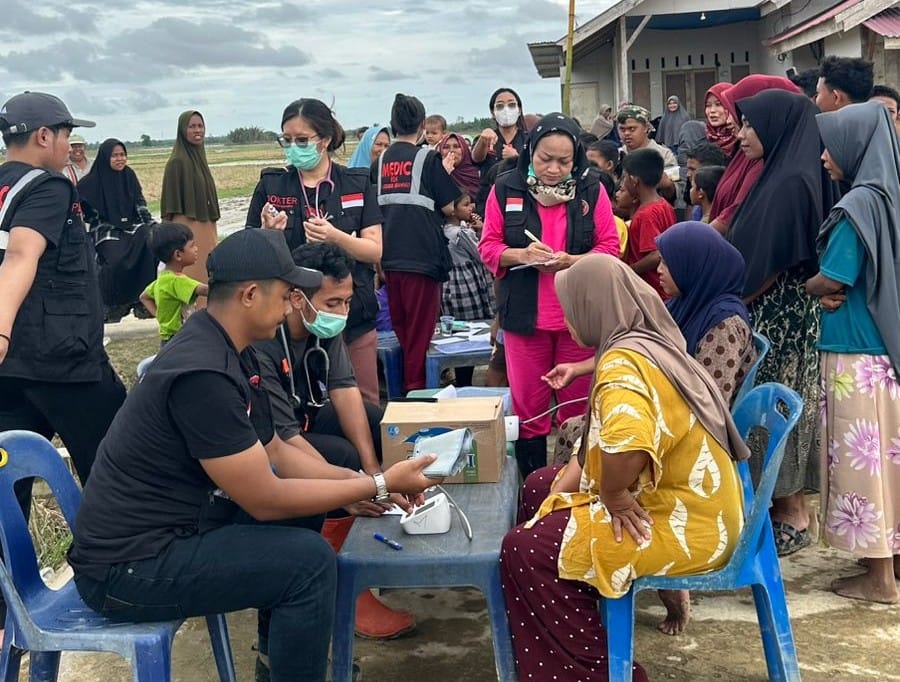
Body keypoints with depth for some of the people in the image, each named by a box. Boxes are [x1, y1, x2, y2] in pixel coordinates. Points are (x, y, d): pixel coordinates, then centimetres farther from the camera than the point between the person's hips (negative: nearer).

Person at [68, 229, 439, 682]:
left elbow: (275, 452, 12)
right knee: (309, 561, -18)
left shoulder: (226, 348, 4)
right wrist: (380, 485, -14)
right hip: (130, 565, -10)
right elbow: (266, 501, -23)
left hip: (166, 524, 10)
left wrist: (361, 481, 1)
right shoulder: (203, 373, -27)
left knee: (304, 504, 14)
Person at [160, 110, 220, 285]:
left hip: (206, 227, 8)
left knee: (206, 281, 10)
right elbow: (172, 205, -12)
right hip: (187, 229, -8)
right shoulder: (177, 162, -11)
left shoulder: (200, 156, 12)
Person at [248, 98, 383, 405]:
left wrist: (336, 237, -19)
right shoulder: (271, 186, 4)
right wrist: (268, 233, -16)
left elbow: (376, 251, -2)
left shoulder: (357, 184, 3)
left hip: (354, 317, 0)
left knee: (364, 404, 6)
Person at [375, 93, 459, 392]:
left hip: (389, 259, 5)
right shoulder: (429, 159, -6)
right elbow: (449, 207, -4)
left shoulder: (380, 162, 8)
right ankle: (416, 390, 5)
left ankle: (402, 391, 25)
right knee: (420, 334, 2)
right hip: (422, 258, -5)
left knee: (401, 333, 16)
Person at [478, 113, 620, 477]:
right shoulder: (506, 189, -2)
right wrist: (521, 255, -20)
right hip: (525, 316, 0)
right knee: (527, 405, 9)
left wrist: (571, 261, -19)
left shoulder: (591, 189, -1)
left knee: (578, 405, 10)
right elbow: (488, 247, 0)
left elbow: (610, 246, -1)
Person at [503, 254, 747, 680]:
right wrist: (562, 492, 2)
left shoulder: (623, 361, -23)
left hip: (685, 527, -10)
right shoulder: (649, 344, 9)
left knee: (523, 551, -12)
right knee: (539, 488, 19)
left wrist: (612, 495, -22)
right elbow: (598, 441, 13)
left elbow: (627, 447, -41)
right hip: (681, 503, 11)